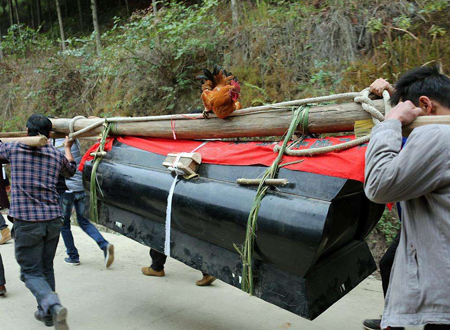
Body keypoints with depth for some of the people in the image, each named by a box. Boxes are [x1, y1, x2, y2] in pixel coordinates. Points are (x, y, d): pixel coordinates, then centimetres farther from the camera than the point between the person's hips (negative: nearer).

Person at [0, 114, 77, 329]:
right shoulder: (57, 155, 6)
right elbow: (71, 171, 27)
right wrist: (68, 148, 44)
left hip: (26, 222, -3)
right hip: (53, 220, 4)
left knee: (31, 272, 3)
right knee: (46, 268, 18)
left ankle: (54, 306, -19)